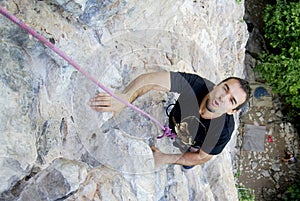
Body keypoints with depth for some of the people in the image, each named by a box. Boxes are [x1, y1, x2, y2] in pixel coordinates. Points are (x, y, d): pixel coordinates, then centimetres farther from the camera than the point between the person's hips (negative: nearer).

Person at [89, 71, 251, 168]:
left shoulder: (224, 131, -38)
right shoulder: (196, 84, -40)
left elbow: (200, 158, -21)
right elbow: (151, 80, -49)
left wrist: (166, 159, -26)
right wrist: (124, 98, -66)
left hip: (186, 154, -1)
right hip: (170, 127, 2)